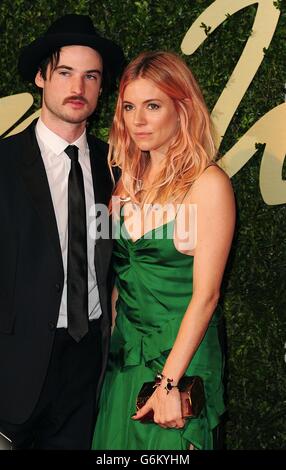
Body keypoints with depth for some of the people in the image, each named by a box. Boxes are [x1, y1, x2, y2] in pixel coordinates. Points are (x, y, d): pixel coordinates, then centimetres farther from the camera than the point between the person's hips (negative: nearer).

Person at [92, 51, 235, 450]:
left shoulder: (209, 184, -15)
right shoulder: (129, 180, 4)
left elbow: (205, 294, -17)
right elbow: (120, 273, 9)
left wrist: (169, 382, -19)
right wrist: (112, 339, 1)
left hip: (180, 355, -6)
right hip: (125, 353, 6)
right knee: (118, 445, 16)